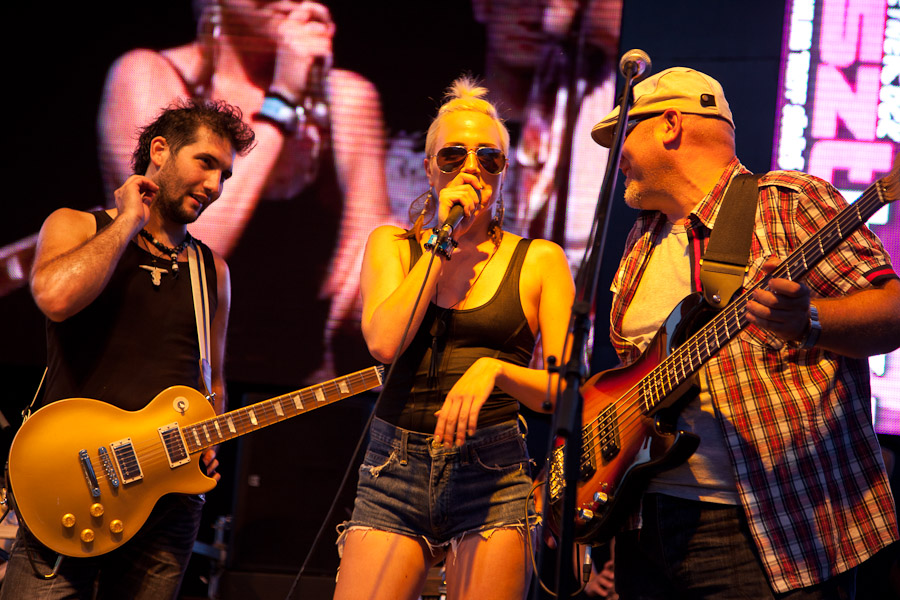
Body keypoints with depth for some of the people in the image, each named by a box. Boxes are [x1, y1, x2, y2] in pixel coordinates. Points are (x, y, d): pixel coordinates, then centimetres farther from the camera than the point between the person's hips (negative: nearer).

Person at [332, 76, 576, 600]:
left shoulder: (539, 261, 8)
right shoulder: (391, 245, 13)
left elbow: (568, 389, 2)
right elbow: (384, 341, -6)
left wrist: (493, 371, -17)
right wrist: (443, 241, -3)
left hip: (492, 474, -1)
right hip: (394, 467, 1)